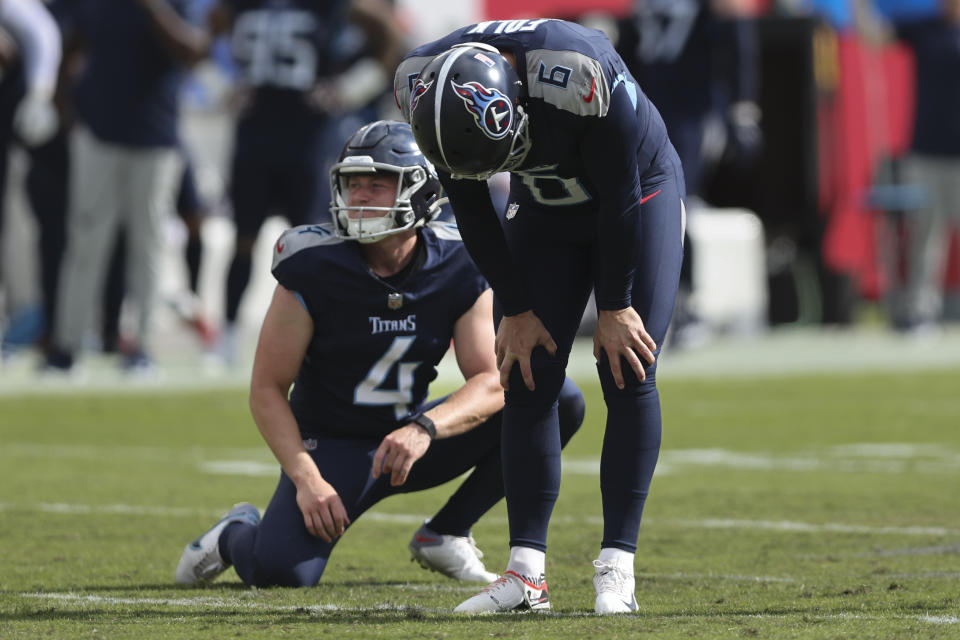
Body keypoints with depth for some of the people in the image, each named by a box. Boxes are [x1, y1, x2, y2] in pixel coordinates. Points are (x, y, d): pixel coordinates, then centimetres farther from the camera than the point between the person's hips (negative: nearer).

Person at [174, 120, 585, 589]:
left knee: (559, 401, -13)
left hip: (410, 440, 4)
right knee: (280, 573, -30)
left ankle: (445, 536, -2)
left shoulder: (458, 267, -9)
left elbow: (491, 383, -14)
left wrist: (425, 428, -33)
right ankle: (237, 534, 11)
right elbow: (267, 389, -12)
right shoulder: (314, 269, -17)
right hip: (330, 444, -4)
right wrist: (307, 480, -25)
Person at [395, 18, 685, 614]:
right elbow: (471, 210, -10)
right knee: (529, 380, -6)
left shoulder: (585, 77, -40)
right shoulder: (423, 85, -25)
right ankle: (527, 571, -6)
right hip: (544, 207, 4)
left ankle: (617, 570, -10)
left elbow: (619, 197, -25)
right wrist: (517, 310, -6)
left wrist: (615, 306, -15)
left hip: (637, 193, -4)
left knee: (628, 375, -12)